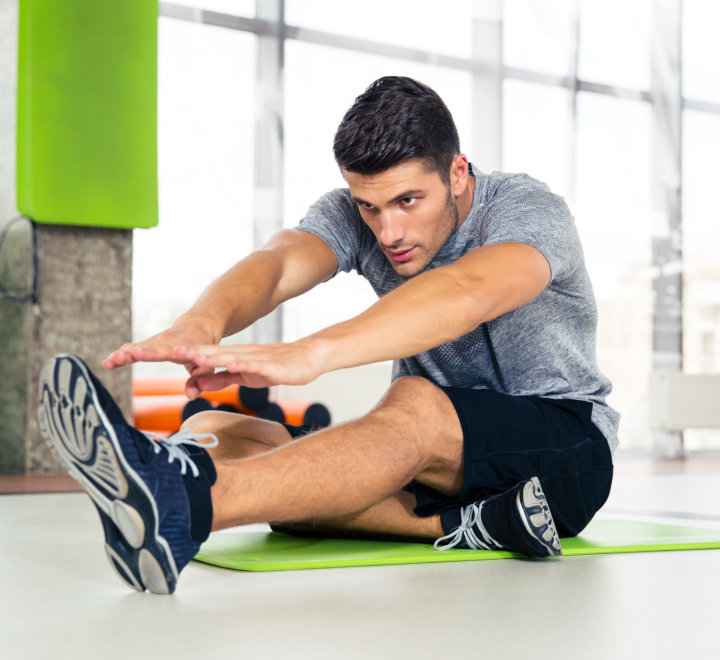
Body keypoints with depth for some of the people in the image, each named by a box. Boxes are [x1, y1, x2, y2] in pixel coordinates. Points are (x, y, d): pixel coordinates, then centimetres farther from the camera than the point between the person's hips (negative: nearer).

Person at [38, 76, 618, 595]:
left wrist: (311, 354, -56)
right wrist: (202, 324, -50)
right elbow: (276, 264, -26)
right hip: (434, 455, 5)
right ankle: (460, 525, -32)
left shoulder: (532, 210, -18)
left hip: (567, 444, -5)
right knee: (212, 433, -16)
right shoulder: (353, 214, -4)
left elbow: (466, 294, -41)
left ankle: (184, 504, -62)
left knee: (416, 405, -40)